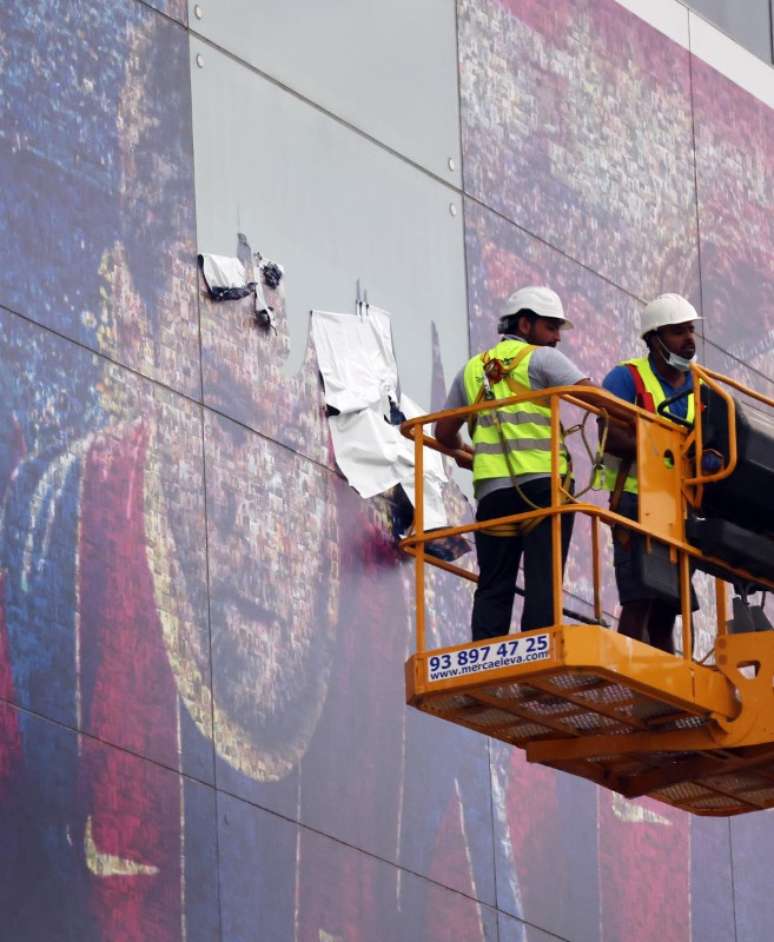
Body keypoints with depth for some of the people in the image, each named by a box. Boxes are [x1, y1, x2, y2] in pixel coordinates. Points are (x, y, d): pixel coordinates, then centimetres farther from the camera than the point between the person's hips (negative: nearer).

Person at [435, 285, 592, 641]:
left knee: (493, 587, 8)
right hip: (542, 484, -4)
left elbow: (444, 432, 26)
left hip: (492, 488, 4)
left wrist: (466, 453, 45)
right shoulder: (541, 358, 4)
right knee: (542, 582, -6)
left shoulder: (472, 369, 20)